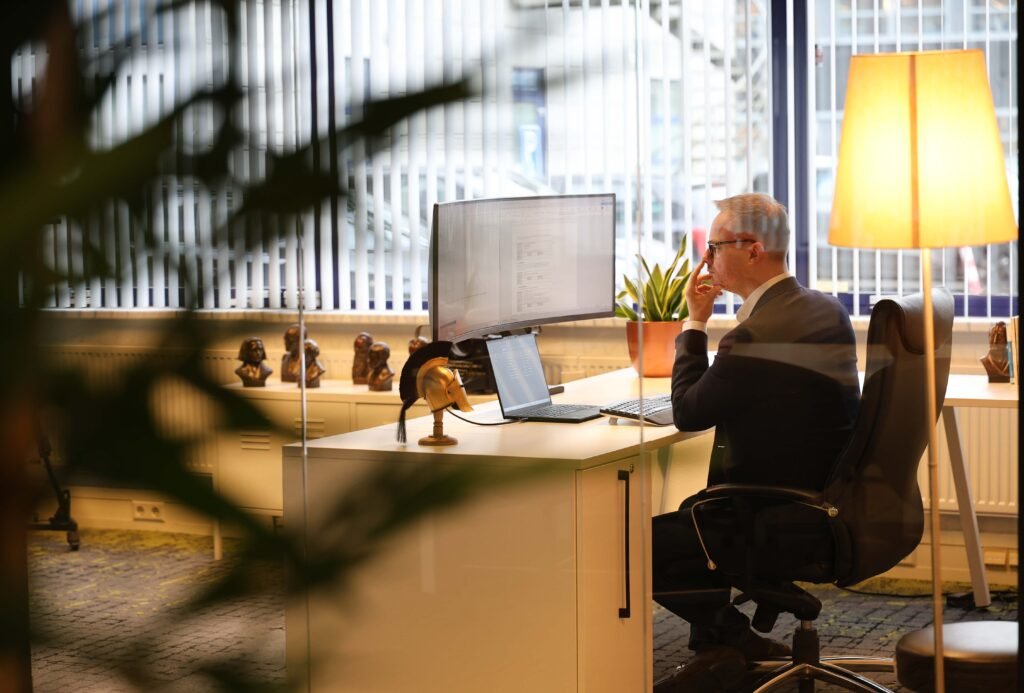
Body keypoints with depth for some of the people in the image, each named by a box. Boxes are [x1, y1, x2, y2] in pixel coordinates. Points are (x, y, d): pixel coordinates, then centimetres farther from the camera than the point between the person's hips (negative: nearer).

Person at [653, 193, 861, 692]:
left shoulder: (755, 336, -25)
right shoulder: (828, 312, 5)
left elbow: (687, 413, -11)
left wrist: (696, 321, -4)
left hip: (786, 527, -10)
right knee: (686, 514, 28)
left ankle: (732, 637, 10)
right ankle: (719, 650, 28)